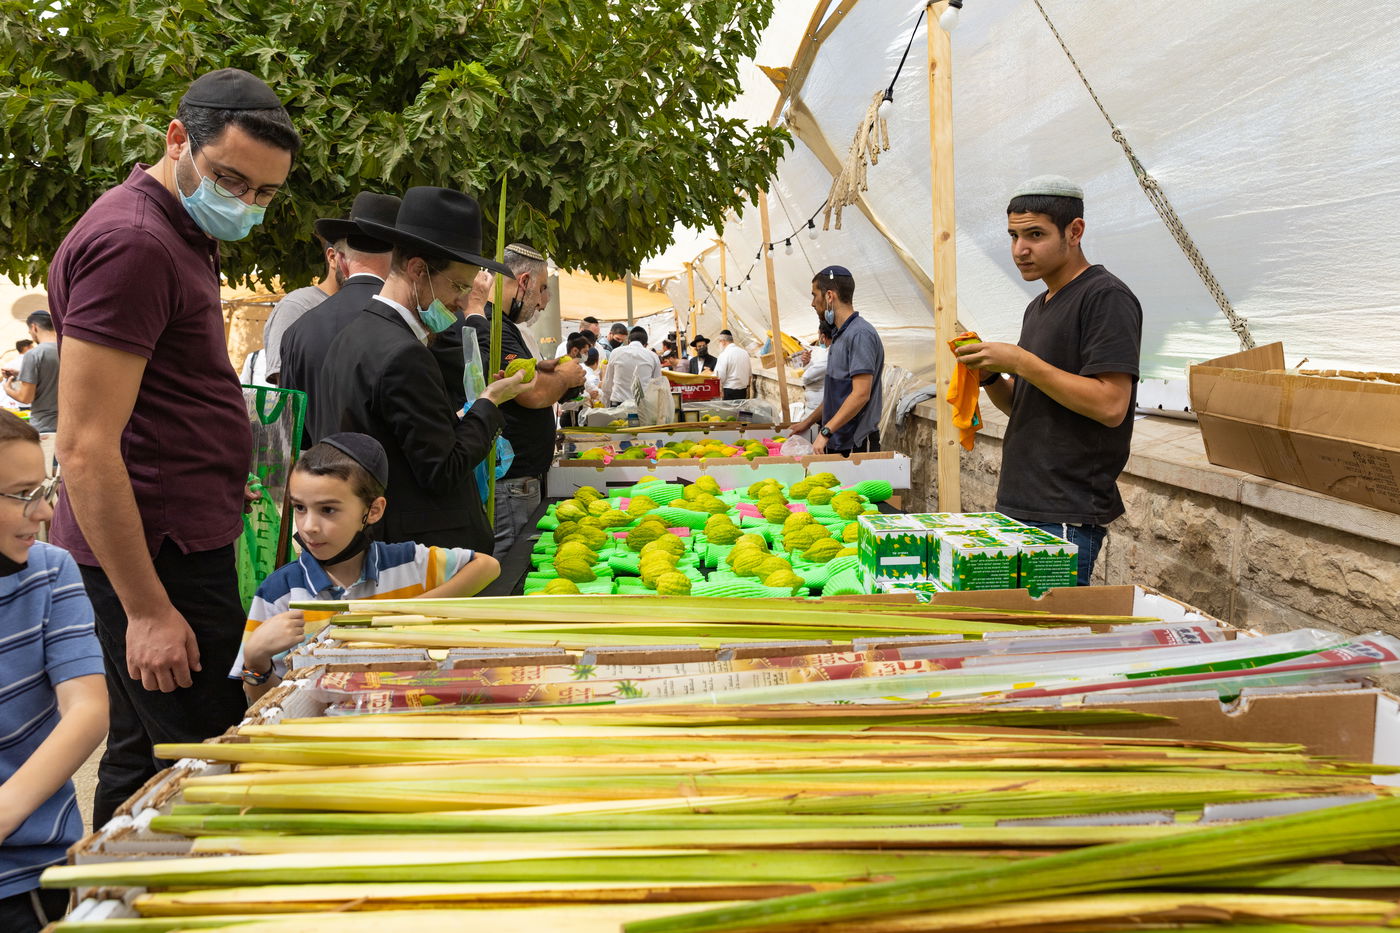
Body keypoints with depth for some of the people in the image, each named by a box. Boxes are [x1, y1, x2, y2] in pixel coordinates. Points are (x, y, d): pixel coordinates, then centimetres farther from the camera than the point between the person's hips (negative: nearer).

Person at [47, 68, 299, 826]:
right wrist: (147, 611, -21)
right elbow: (85, 446, -22)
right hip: (158, 556, -10)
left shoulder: (178, 235, 14)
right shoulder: (132, 244, -17)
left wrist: (221, 477, 17)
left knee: (141, 760, 19)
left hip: (174, 543, 10)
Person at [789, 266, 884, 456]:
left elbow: (861, 394, -23)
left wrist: (825, 432, -24)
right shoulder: (839, 335, 17)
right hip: (836, 443, 9)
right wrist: (809, 422, 22)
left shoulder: (860, 334, -15)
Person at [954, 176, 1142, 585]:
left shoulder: (1106, 297, -10)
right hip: (1017, 505, 9)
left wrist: (1020, 361, -18)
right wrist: (990, 375, 2)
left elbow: (1110, 406, -20)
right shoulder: (1038, 307, 17)